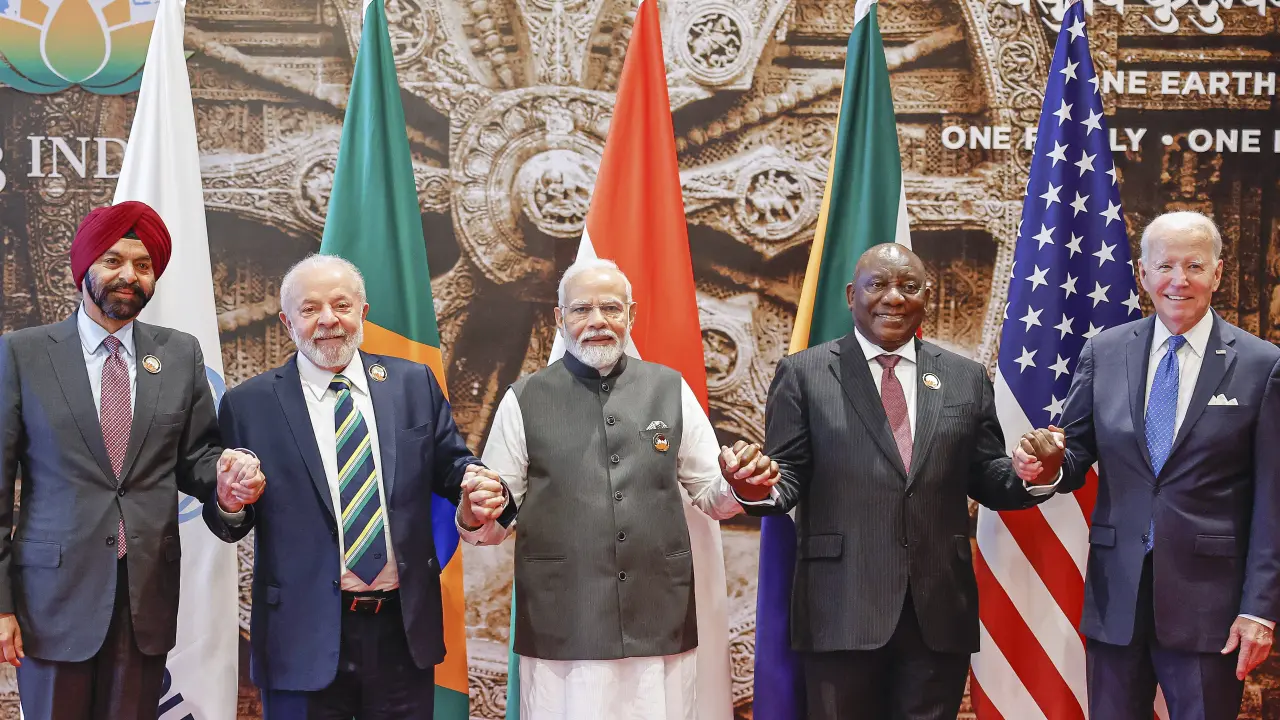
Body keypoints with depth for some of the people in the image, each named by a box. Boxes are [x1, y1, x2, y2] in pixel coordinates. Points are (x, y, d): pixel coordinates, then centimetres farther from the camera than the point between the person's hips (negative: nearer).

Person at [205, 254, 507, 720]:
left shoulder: (415, 384, 7)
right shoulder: (249, 405, 0)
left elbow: (449, 466, 9)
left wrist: (472, 480, -12)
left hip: (405, 631, 3)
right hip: (304, 639, -2)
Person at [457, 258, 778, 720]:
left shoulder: (671, 389, 8)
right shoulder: (524, 401, 4)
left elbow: (711, 494, 13)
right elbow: (497, 519, 5)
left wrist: (742, 487, -9)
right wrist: (475, 517, -17)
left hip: (662, 625, 2)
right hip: (562, 633, -1)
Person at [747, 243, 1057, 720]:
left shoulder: (967, 379, 12)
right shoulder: (803, 374, 4)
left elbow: (987, 478, 11)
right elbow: (788, 473, 1)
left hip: (940, 610, 2)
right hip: (841, 609, -2)